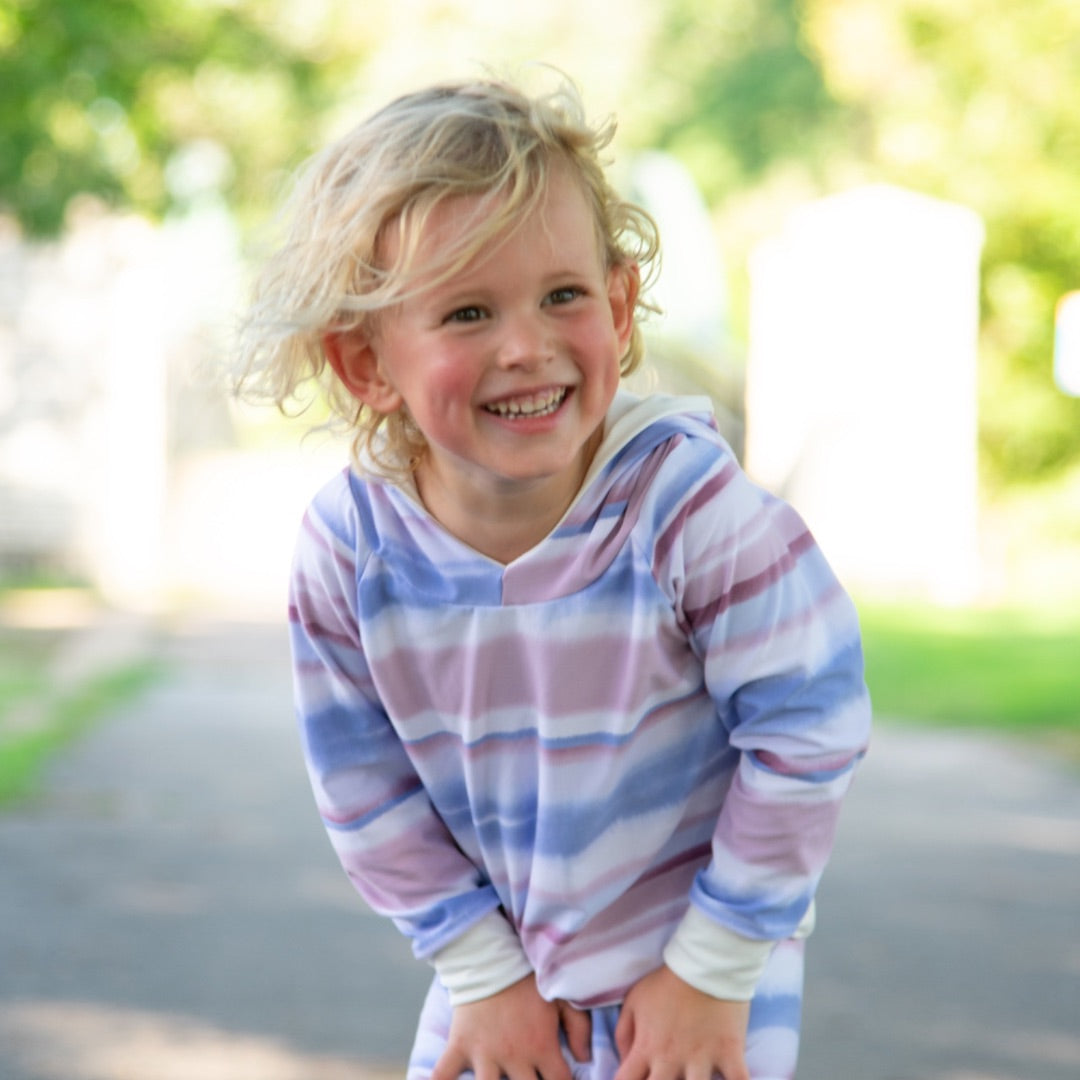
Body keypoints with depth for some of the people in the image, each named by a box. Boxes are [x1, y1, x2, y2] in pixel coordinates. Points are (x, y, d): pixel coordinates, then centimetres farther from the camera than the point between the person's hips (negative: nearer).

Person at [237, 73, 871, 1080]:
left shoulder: (693, 510, -27)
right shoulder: (346, 551, -17)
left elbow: (806, 734, -19)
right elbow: (367, 791, -5)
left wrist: (713, 969, -13)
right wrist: (482, 974, -3)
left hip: (701, 960, -3)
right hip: (505, 953, 3)